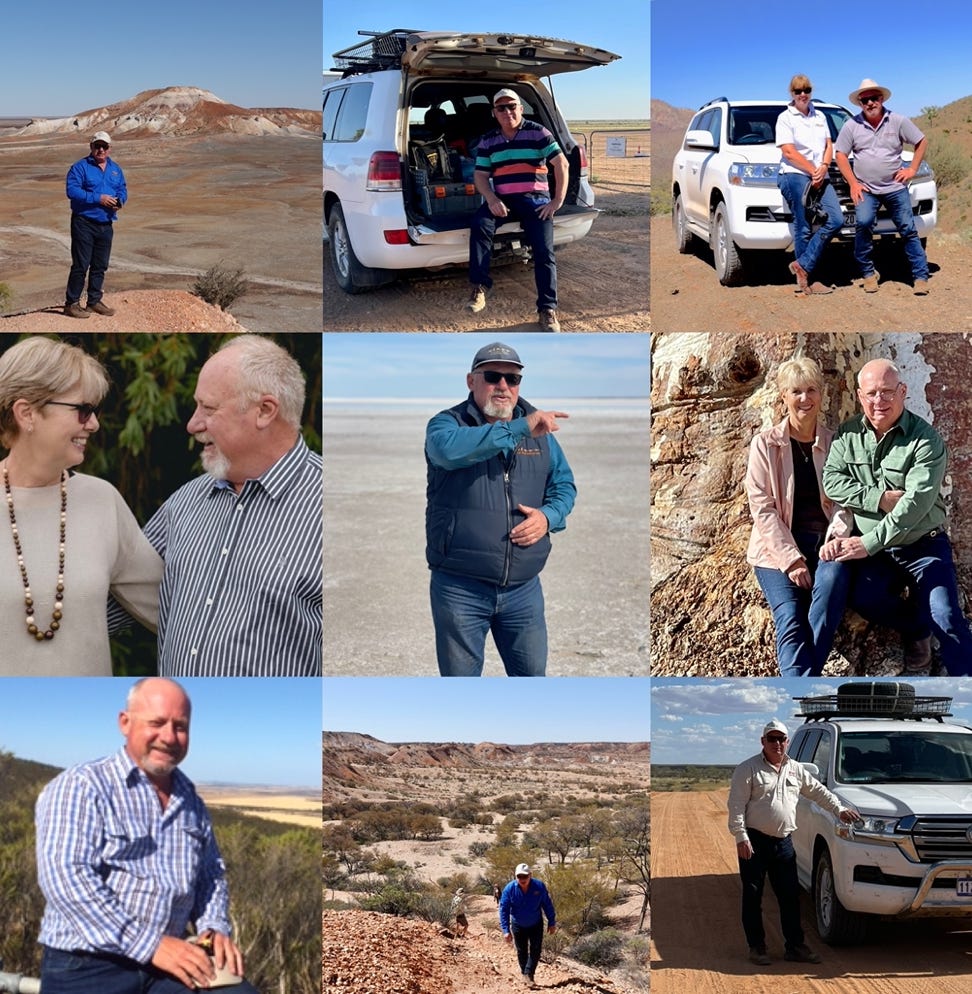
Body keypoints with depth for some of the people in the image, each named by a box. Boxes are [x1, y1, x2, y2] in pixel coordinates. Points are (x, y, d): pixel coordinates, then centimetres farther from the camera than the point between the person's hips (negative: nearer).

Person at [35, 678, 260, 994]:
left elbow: (211, 874, 27)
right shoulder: (81, 786, -4)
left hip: (167, 964, 5)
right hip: (86, 968, -5)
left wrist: (214, 927, 4)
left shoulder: (191, 801, 16)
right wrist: (151, 945, -19)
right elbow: (65, 876, -16)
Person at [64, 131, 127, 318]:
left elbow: (123, 190, 16)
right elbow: (72, 190, -17)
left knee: (100, 266, 12)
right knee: (81, 265, -7)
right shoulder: (80, 167, -7)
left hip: (106, 225, 6)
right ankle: (72, 303, -2)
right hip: (84, 223, -6)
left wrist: (119, 201, -8)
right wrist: (98, 198, -22)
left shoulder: (115, 169, 13)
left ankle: (95, 301, 23)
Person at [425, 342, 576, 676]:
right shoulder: (447, 423, -5)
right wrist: (520, 427, -28)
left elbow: (564, 485, 17)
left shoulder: (540, 432, 9)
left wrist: (548, 517, -6)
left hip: (524, 589, 4)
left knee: (533, 673, 11)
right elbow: (449, 448, -29)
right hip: (460, 588, -3)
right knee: (460, 674, 7)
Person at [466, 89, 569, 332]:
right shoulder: (488, 141, 10)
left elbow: (562, 164, -4)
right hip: (501, 200, 2)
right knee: (479, 224, -28)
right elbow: (480, 176, 6)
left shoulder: (537, 132, 1)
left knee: (544, 251, -16)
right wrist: (492, 200, -15)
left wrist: (558, 201, -10)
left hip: (535, 199, -2)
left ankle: (547, 309, -12)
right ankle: (479, 286, -24)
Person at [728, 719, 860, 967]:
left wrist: (839, 809, 13)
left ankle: (795, 946, 13)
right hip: (755, 842, -5)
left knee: (790, 897, 6)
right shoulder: (748, 769, -6)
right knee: (753, 897, 2)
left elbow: (818, 791, 23)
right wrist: (741, 837, -17)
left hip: (784, 842, 5)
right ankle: (756, 947, 10)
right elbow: (736, 806, -10)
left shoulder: (796, 770, 11)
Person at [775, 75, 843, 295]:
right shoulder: (785, 118, 2)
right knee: (804, 228, -9)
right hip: (795, 176, -6)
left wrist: (824, 168, -5)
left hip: (820, 178, 6)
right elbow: (789, 152, -7)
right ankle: (807, 281, -5)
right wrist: (813, 171, -10)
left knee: (835, 220, -10)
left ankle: (802, 266, -6)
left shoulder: (820, 117, 20)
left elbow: (828, 146, 15)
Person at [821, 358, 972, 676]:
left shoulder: (926, 440, -16)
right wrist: (881, 498, -22)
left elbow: (915, 503, -23)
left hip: (922, 545, -4)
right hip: (868, 546, 4)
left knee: (946, 622, -15)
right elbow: (832, 481, -8)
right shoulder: (847, 434, 0)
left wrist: (868, 544, -27)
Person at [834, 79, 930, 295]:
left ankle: (921, 276, 7)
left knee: (908, 230, 0)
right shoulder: (852, 125, 0)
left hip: (896, 188, 1)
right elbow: (841, 155, 3)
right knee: (863, 223, -24)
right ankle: (868, 273, -11)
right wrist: (853, 183, -5)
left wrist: (912, 169, 1)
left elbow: (921, 142, 9)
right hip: (866, 189, -1)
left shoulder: (897, 121, 0)